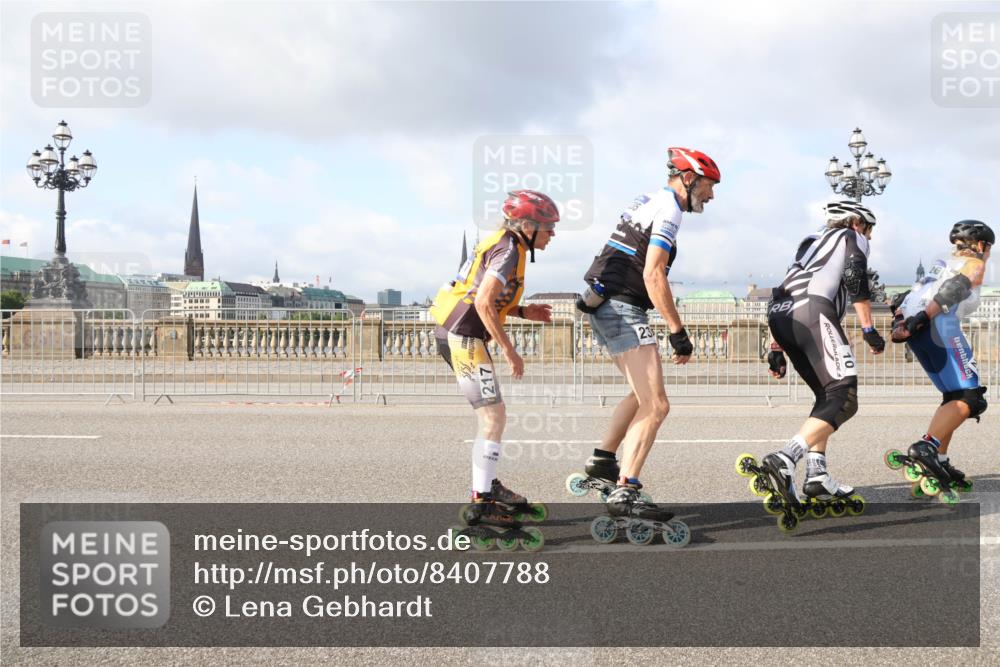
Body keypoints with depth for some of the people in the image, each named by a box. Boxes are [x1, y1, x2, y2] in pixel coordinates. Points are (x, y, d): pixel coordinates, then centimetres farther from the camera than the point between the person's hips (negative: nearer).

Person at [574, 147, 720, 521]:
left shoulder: (650, 202, 18)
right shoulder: (668, 210, -12)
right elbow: (653, 275, -21)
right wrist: (678, 332, -19)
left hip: (604, 307, 10)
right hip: (623, 308, -10)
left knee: (642, 394, 24)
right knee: (656, 406, -14)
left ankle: (602, 463, 29)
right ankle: (624, 493, -18)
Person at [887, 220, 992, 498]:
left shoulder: (944, 264, 33)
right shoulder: (975, 264, 11)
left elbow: (912, 294, 21)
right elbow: (954, 289, -9)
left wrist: (901, 320, 6)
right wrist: (924, 316, -21)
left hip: (917, 327, 8)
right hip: (938, 326, -8)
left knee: (954, 397, 16)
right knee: (969, 399, -12)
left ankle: (939, 463, 8)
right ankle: (926, 448, -31)